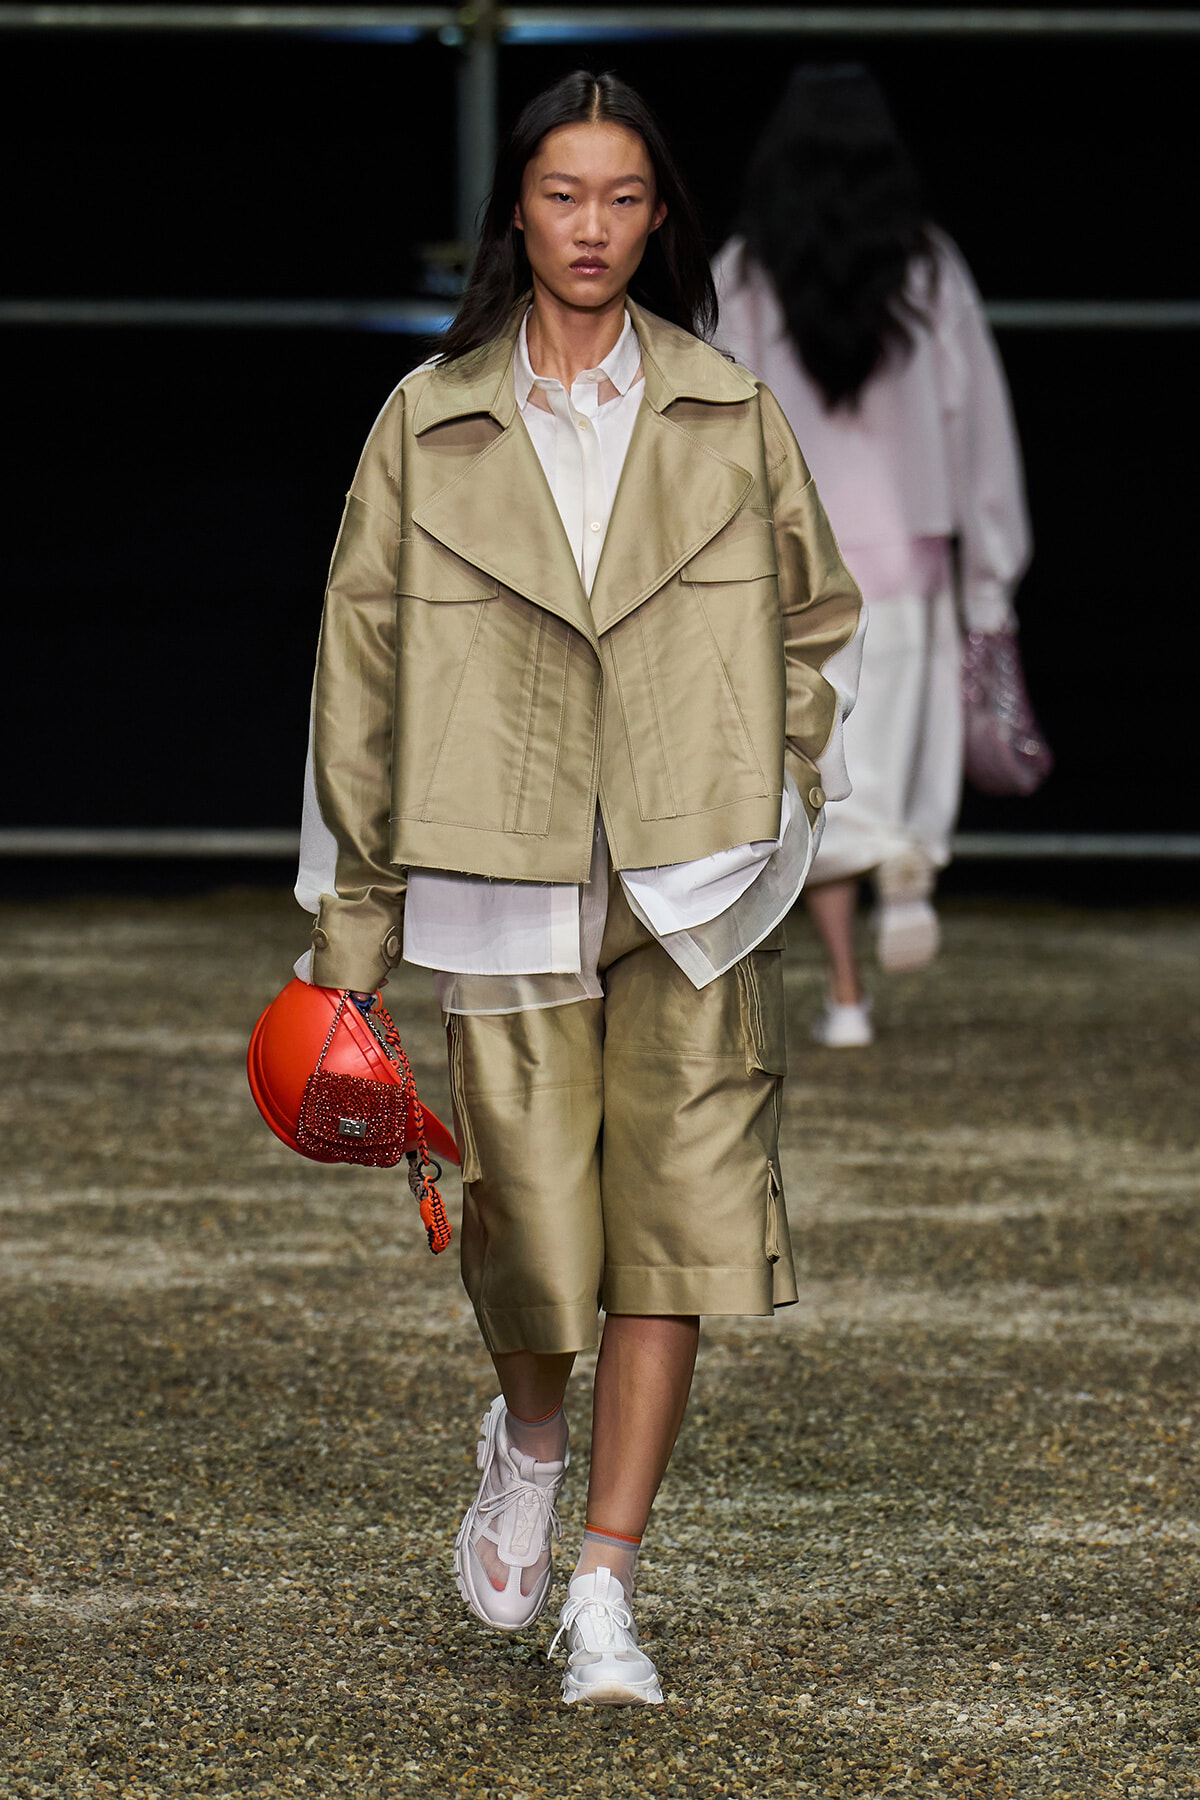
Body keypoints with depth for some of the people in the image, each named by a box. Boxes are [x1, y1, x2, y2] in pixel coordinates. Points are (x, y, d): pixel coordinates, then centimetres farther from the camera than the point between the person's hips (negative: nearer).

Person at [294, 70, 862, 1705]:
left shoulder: (731, 414, 5)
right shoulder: (428, 424, 3)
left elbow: (818, 616, 17)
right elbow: (360, 667, 6)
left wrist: (771, 789, 4)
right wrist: (350, 921, 4)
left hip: (694, 896, 1)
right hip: (507, 894, -1)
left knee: (676, 1219, -4)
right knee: (533, 1239, -2)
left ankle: (604, 1595, 5)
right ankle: (531, 1439, 33)